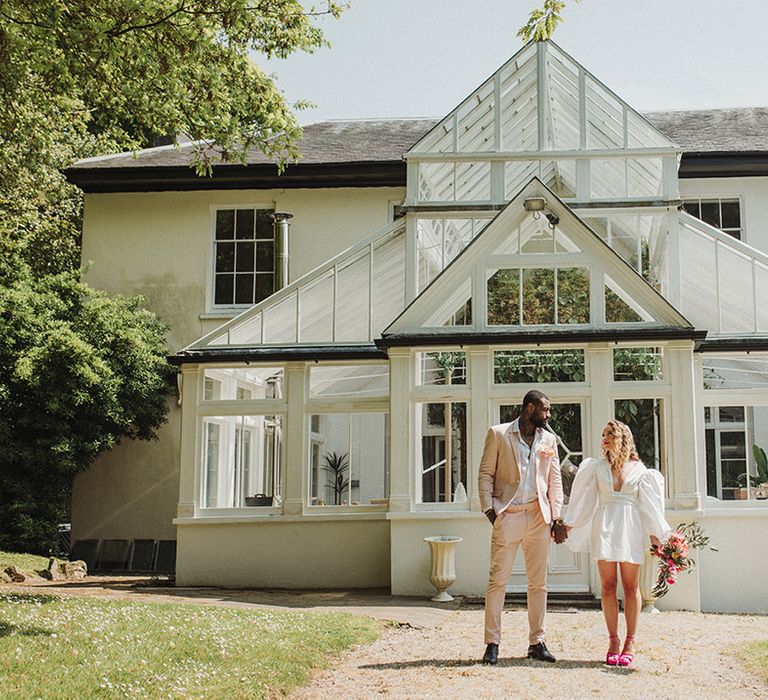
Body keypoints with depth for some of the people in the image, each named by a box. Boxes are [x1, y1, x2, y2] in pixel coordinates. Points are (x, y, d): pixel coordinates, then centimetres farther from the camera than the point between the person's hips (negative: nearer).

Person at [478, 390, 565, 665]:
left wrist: (556, 516, 3)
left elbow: (555, 480, 13)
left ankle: (536, 642, 16)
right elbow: (485, 474, 1)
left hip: (538, 517, 4)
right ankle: (492, 643, 3)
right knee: (497, 580, -3)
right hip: (507, 516, -4)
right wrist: (489, 509, -9)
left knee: (538, 583, 7)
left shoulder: (548, 439, 13)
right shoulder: (498, 434, 1)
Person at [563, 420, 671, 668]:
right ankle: (613, 640, 4)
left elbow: (648, 504, 9)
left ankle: (630, 642, 5)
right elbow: (583, 498, 12)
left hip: (630, 527, -1)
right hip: (604, 526, 1)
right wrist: (568, 524, 9)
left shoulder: (639, 469, 8)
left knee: (631, 586, 0)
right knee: (608, 586, -1)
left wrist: (655, 535, 3)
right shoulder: (597, 467, 11)